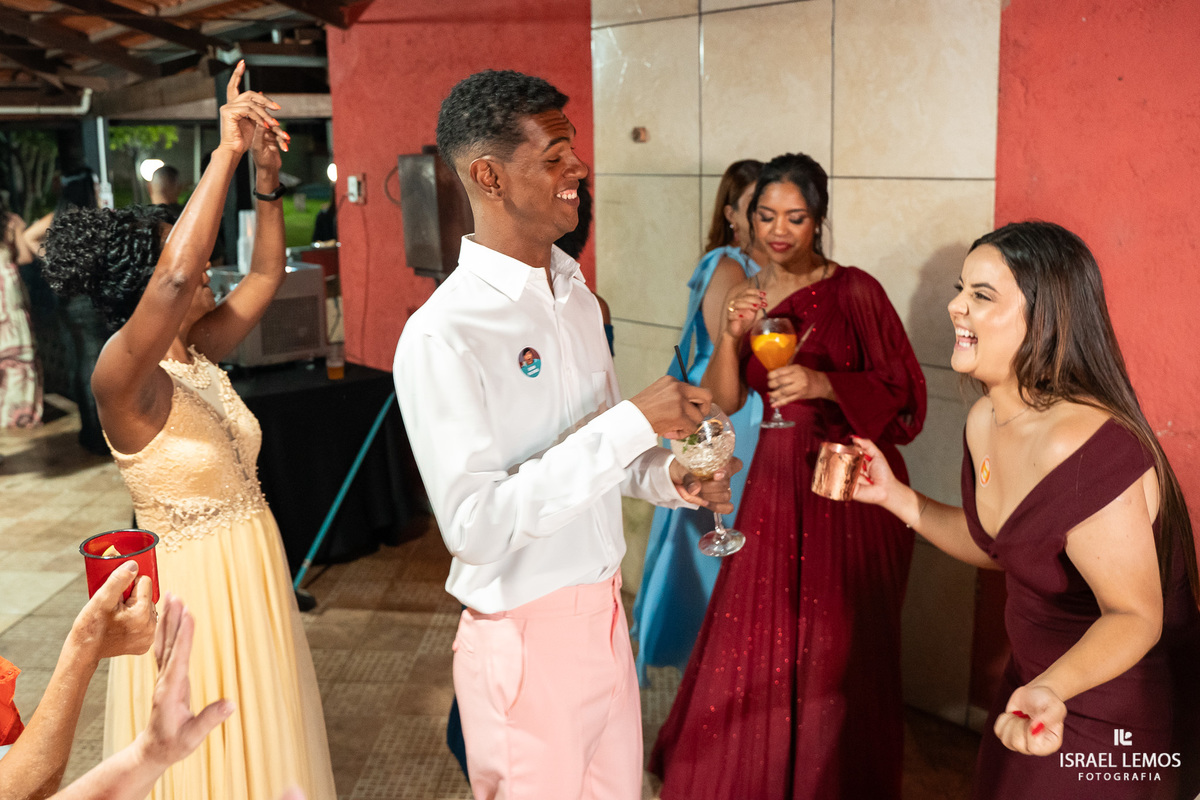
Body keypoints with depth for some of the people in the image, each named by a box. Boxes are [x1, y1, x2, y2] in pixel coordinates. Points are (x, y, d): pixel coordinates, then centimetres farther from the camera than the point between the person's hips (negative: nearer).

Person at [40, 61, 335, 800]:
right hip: (193, 587, -7)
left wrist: (267, 173, -5)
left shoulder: (196, 352, 0)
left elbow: (267, 274, 7)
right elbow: (176, 279, -40)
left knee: (266, 739, 21)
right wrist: (226, 152, -35)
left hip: (252, 572, 8)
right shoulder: (121, 376, -22)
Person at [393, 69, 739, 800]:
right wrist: (633, 423, -28)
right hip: (526, 637, -7)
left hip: (606, 613, 7)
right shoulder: (441, 336, -22)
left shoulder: (576, 294, 6)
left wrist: (667, 476, -5)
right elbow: (476, 526, -27)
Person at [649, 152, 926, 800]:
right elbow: (722, 402, 1)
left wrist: (823, 384, -22)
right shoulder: (744, 297, 6)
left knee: (836, 650, 3)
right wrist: (729, 334, -16)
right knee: (755, 642, 10)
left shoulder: (854, 291, -8)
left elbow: (901, 391, -7)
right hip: (776, 478, 4)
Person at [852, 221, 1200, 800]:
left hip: (1124, 723, -8)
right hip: (1034, 680, 8)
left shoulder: (1084, 449, -33)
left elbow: (1134, 615, -27)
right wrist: (895, 496, 0)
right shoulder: (985, 422, -6)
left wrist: (1050, 689, -44)